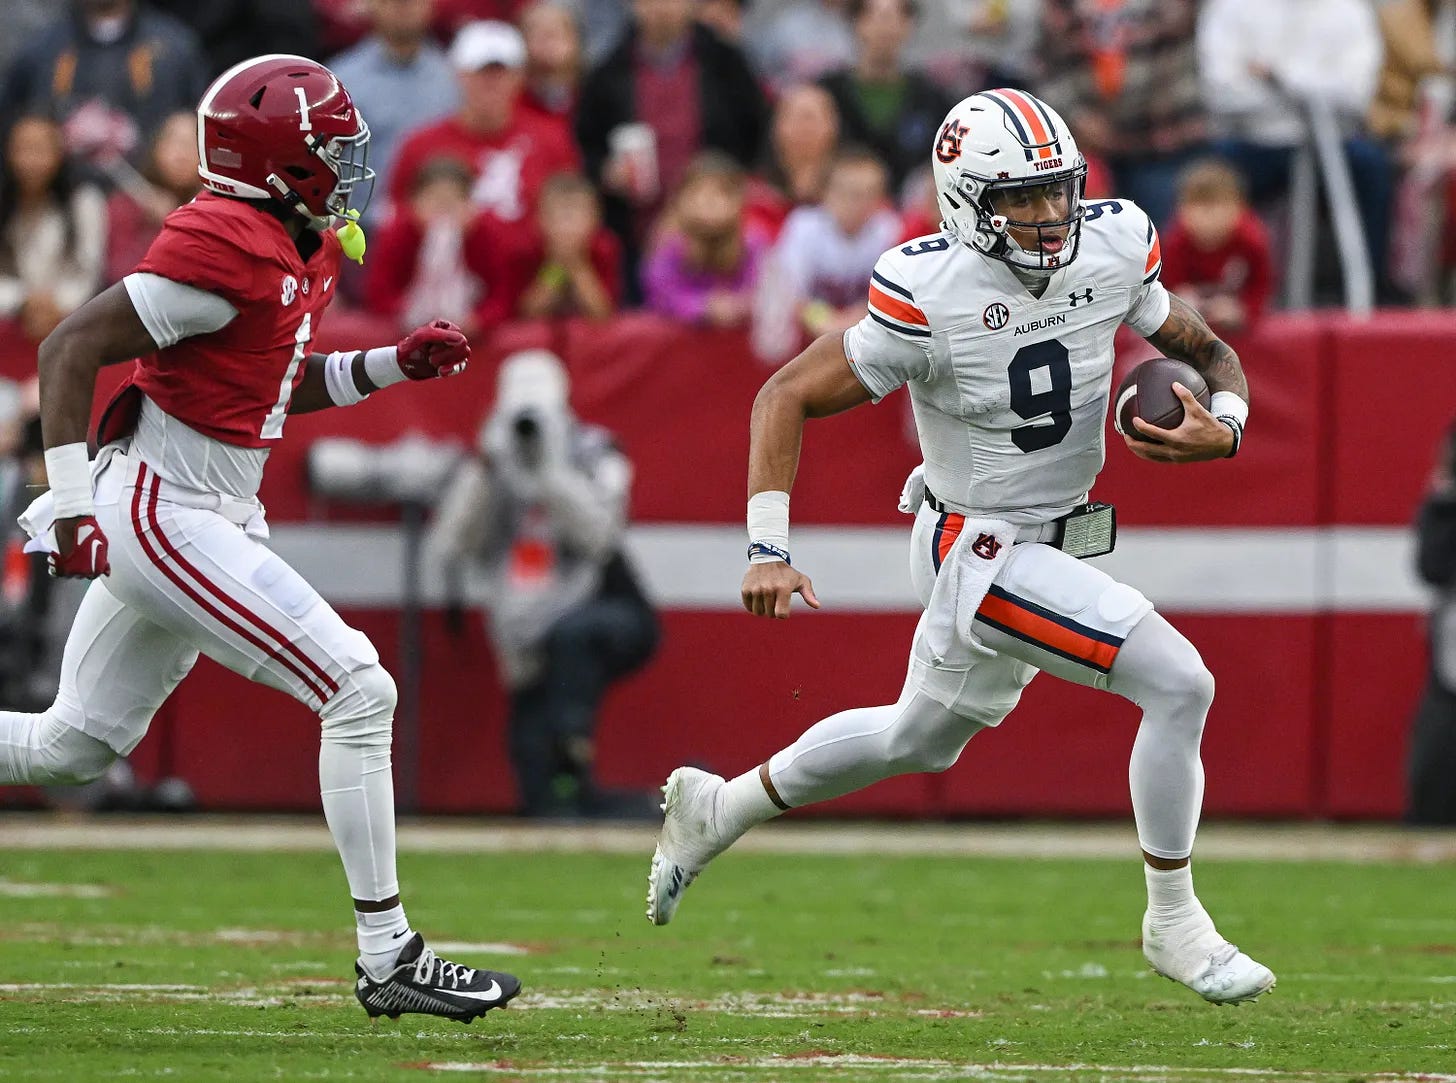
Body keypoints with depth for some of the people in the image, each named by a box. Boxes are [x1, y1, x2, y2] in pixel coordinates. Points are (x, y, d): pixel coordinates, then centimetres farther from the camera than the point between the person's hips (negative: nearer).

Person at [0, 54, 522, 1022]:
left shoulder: (305, 250, 11)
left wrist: (395, 364, 11)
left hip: (212, 516, 11)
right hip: (165, 515, -11)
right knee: (359, 692, -12)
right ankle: (388, 958, -9)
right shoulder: (227, 250, -19)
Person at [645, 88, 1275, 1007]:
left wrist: (1223, 431, -18)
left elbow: (1208, 352, 5)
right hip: (981, 553, -7)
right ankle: (1174, 923, 0)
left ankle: (717, 809, 46)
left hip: (1056, 542, 7)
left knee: (920, 741, 26)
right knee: (1180, 685, -17)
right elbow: (789, 397, -17)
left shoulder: (1113, 252, -9)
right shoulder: (931, 295, -24)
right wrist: (769, 551, -25)